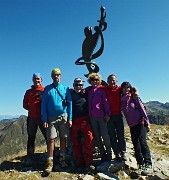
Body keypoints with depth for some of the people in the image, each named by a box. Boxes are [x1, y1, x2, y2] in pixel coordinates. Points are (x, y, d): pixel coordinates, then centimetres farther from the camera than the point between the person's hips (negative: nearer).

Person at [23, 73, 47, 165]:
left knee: (48, 137, 1)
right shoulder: (28, 92, 11)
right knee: (31, 138, 10)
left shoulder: (45, 91, 0)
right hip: (32, 118, 3)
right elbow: (25, 104, 14)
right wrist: (32, 109, 0)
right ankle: (30, 158, 21)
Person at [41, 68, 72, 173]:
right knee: (51, 139, -2)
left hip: (64, 117, 1)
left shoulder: (65, 88, 6)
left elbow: (69, 104, 3)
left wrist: (70, 118, -4)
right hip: (51, 117, -1)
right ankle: (50, 162, 6)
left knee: (63, 138, 7)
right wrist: (45, 119, -6)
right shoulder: (47, 89, 4)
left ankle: (62, 159, 21)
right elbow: (44, 105, 2)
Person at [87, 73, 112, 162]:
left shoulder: (101, 90, 2)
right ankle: (102, 153, 21)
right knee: (97, 136, 8)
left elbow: (105, 102, -2)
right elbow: (88, 103, 12)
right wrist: (88, 114, 5)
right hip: (92, 117, 3)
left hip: (101, 116, -3)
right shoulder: (88, 91, 11)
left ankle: (108, 152, 14)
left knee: (104, 135, -5)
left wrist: (107, 114, -10)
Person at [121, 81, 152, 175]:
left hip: (140, 123, -5)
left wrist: (147, 123, -8)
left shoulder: (134, 97, -7)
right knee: (136, 145, 6)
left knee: (142, 142, -13)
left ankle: (148, 165, -9)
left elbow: (142, 109, -7)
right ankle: (141, 164, 15)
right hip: (132, 125, 5)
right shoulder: (122, 100, 3)